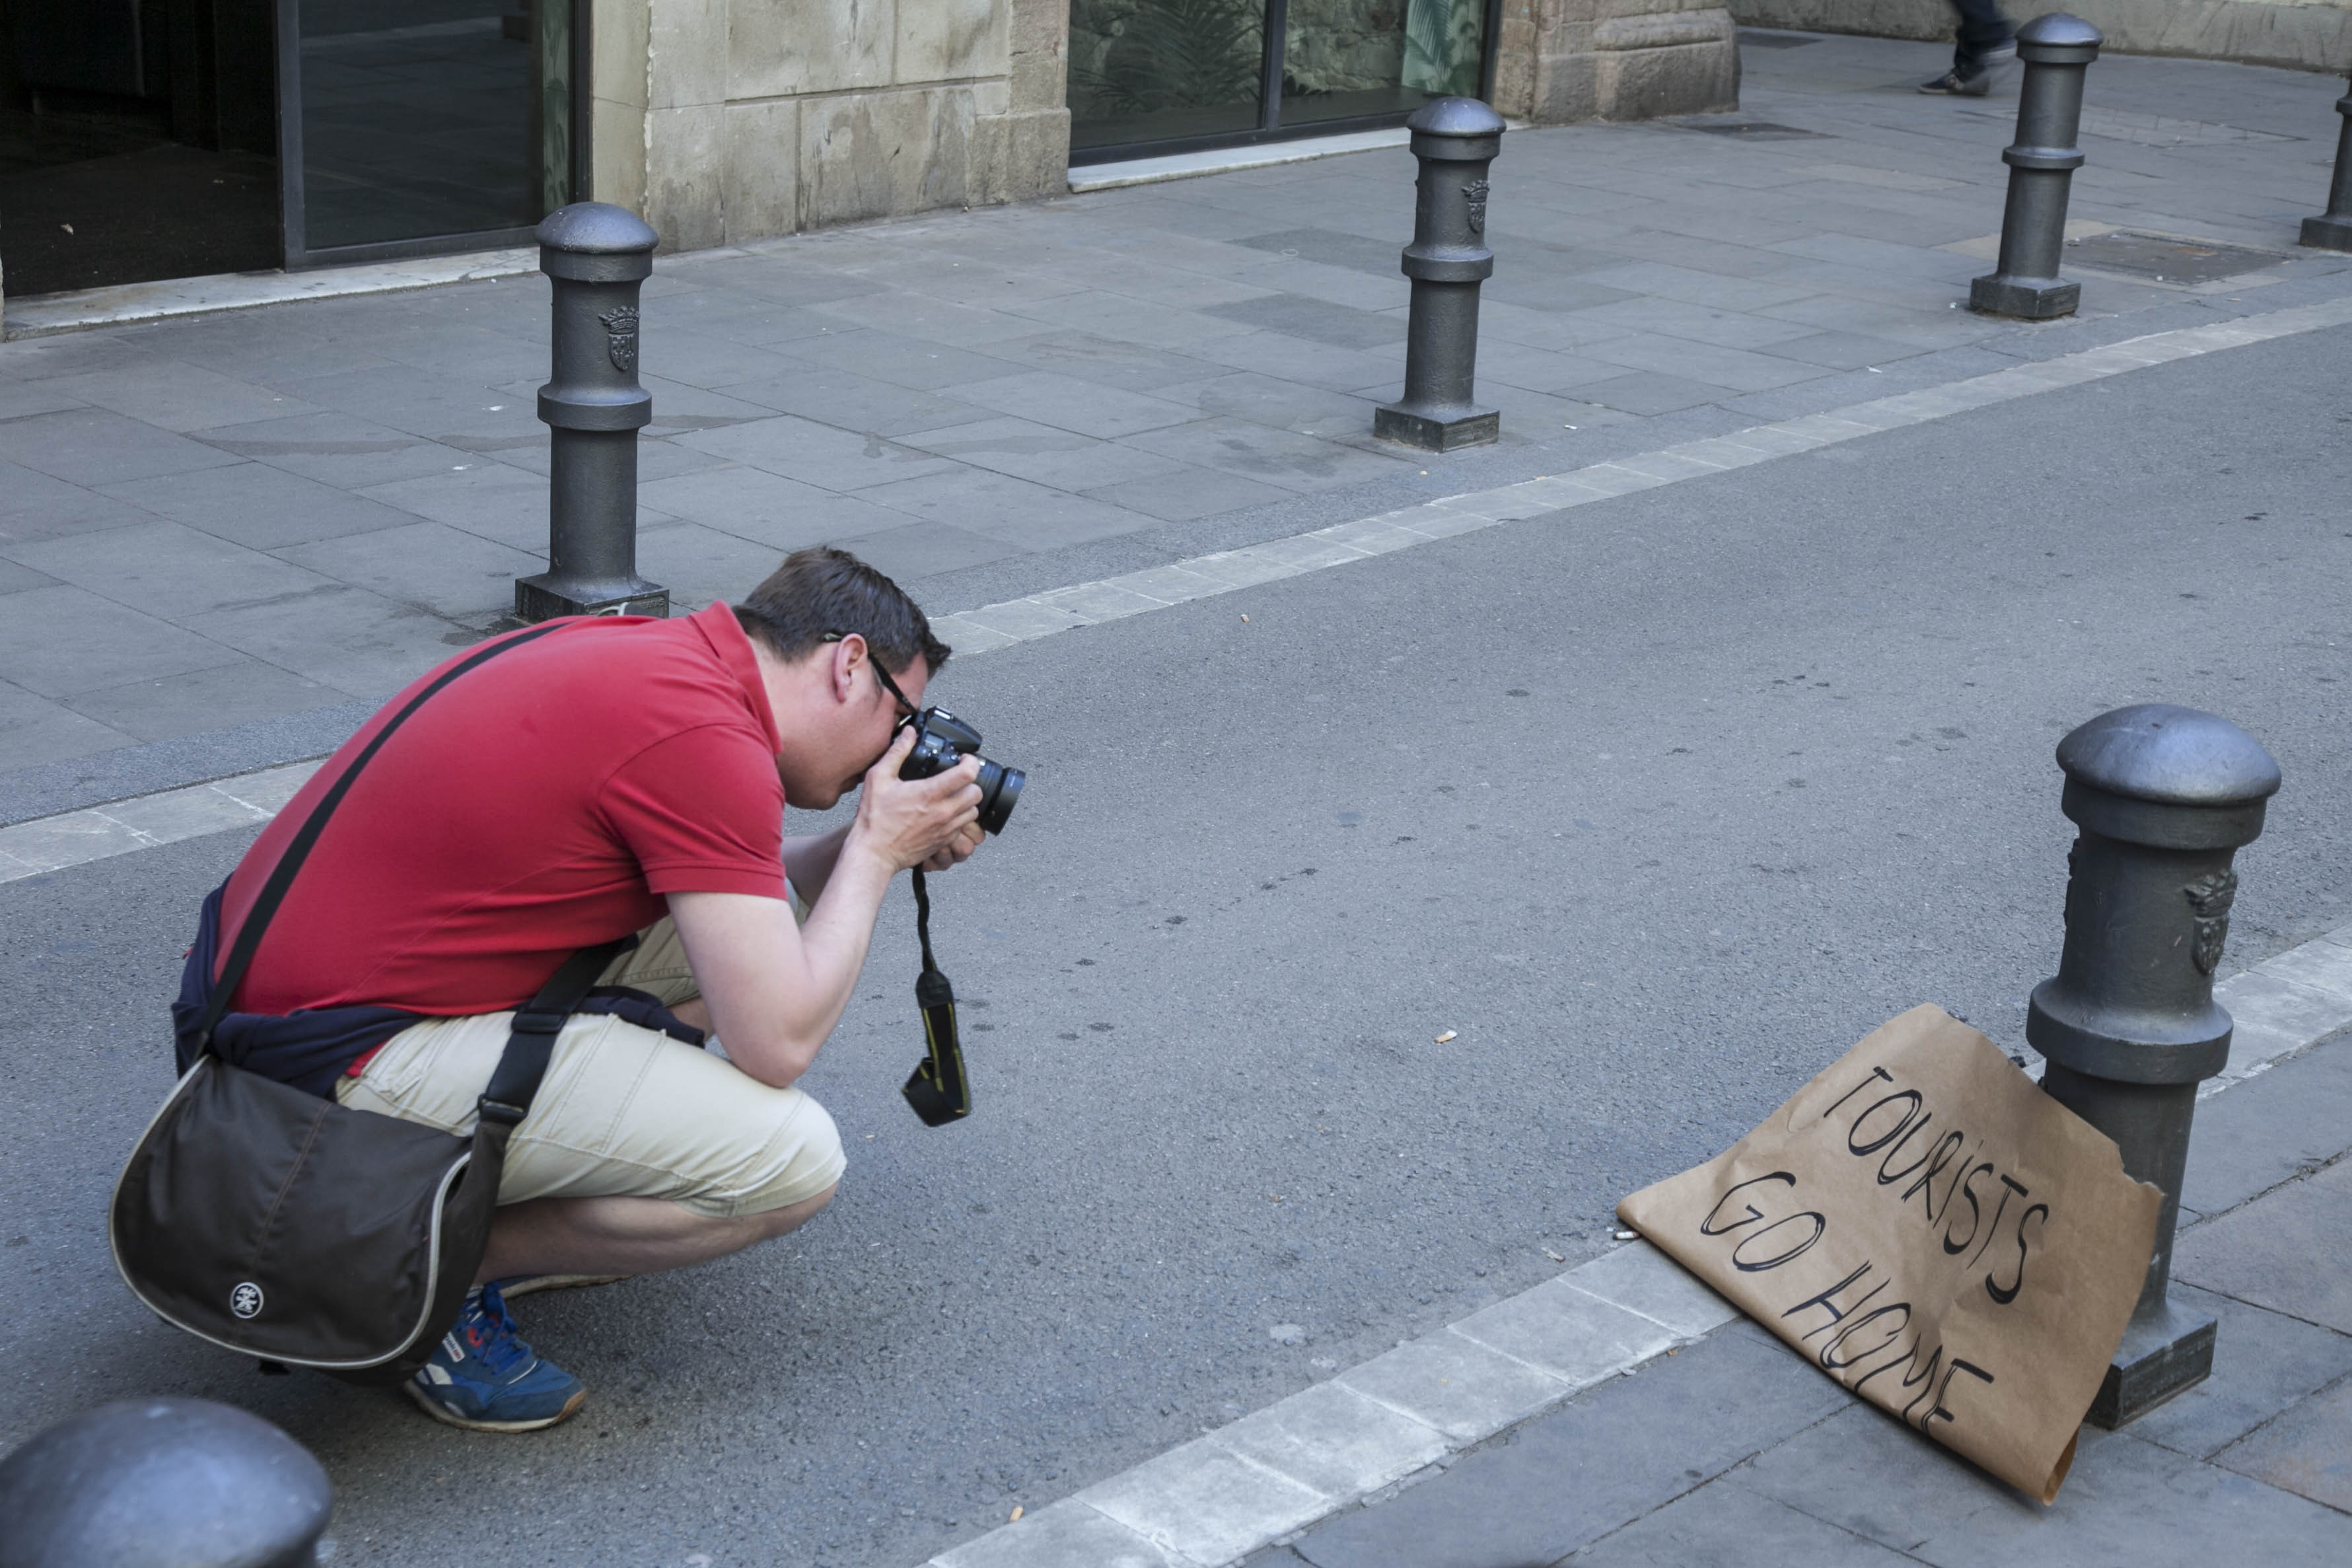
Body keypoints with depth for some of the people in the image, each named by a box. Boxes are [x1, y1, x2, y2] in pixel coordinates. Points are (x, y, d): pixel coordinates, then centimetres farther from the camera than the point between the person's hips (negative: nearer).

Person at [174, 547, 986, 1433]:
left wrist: (866, 848, 13)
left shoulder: (645, 653, 10)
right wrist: (876, 852, -4)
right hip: (342, 1061, -10)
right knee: (794, 1160, -15)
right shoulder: (707, 737, -18)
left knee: (765, 920, 16)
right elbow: (776, 1044, -18)